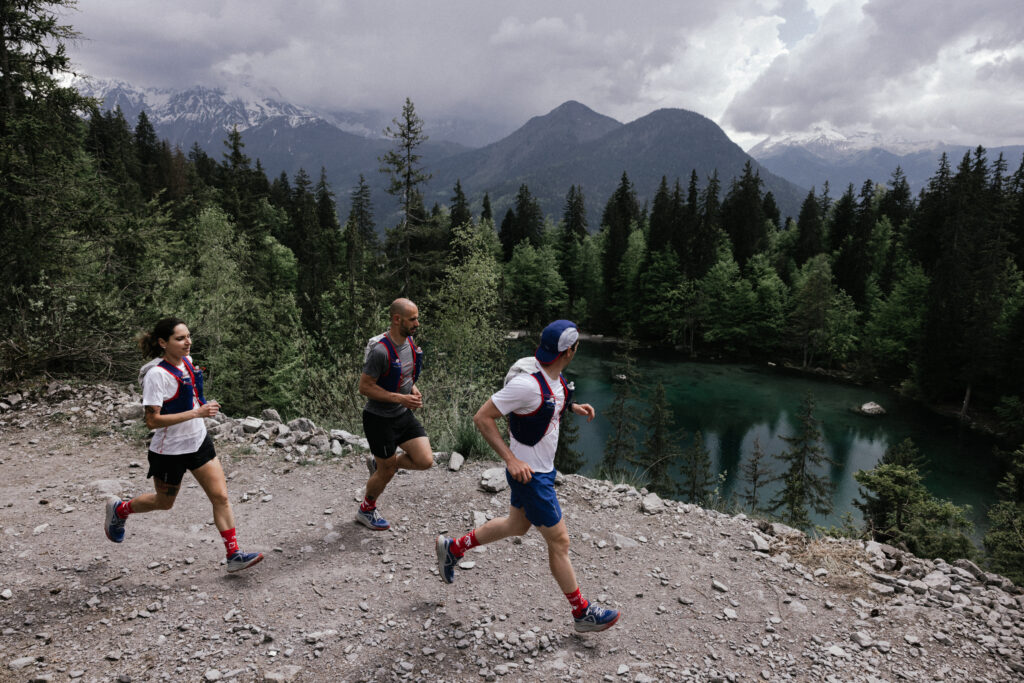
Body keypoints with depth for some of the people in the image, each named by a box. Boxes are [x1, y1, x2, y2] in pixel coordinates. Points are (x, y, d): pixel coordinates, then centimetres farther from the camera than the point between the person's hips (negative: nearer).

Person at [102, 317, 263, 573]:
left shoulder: (186, 361, 0)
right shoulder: (156, 374, -22)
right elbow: (152, 420, -27)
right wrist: (195, 413, -32)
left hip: (198, 441, 6)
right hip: (169, 449, -6)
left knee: (221, 496, -1)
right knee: (164, 502, 18)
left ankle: (234, 555, 4)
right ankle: (119, 509, 48)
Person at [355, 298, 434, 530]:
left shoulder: (409, 342, 1)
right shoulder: (380, 350, -25)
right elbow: (364, 386, -22)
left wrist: (413, 388, -1)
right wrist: (401, 398, -25)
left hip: (404, 415, 7)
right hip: (380, 419, -7)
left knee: (425, 461, -1)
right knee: (387, 472, 7)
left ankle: (378, 462, 24)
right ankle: (366, 510, 35)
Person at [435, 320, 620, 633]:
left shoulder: (555, 375, -1)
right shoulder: (527, 383, -29)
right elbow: (482, 417, -23)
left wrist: (573, 406, 4)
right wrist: (511, 459, -26)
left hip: (543, 467, 10)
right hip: (529, 474, -10)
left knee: (517, 525, 26)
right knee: (559, 541, 3)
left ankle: (452, 547, 41)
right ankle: (582, 612, 22)